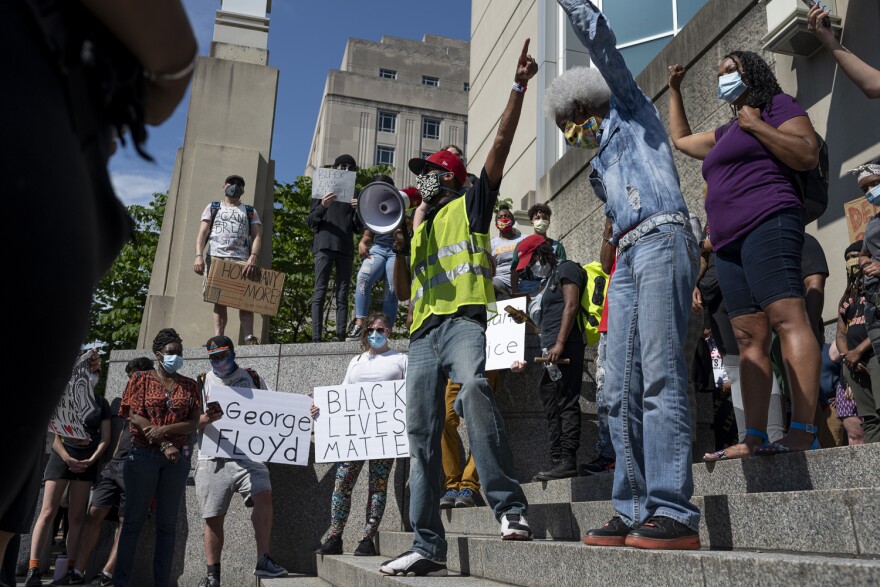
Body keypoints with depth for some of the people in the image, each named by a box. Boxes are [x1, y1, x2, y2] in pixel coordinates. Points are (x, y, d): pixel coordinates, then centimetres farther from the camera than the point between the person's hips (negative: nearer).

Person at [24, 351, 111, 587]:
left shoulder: (101, 403, 11)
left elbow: (105, 437, 6)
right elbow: (52, 433, -3)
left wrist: (91, 459, -7)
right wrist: (67, 459, -12)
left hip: (88, 461, 2)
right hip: (61, 457, -2)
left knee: (76, 517, 3)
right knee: (47, 512, -8)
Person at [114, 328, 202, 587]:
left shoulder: (190, 385, 11)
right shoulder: (141, 379, 5)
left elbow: (193, 423, 3)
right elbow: (135, 416, -4)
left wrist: (164, 430, -14)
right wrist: (164, 445, -12)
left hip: (177, 458, 2)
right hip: (143, 454, -2)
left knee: (168, 522, 4)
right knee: (134, 519, 2)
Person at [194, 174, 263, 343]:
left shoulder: (250, 211, 21)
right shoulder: (213, 208, 22)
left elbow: (257, 236, 7)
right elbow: (202, 233, 9)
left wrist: (253, 257, -13)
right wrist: (199, 256, -9)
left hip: (241, 260, 0)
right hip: (216, 258, 0)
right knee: (219, 300, -6)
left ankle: (249, 338, -23)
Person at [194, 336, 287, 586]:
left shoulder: (253, 378, 12)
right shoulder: (202, 382, 11)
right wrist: (207, 418, -15)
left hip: (248, 455, 0)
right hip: (214, 458, 1)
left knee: (263, 495, -23)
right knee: (213, 517, 3)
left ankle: (263, 560, -14)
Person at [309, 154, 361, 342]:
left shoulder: (354, 195, 20)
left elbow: (357, 228, 15)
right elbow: (310, 222, 7)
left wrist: (358, 211, -4)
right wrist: (322, 206, -12)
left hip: (345, 249, 3)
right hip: (324, 247, -3)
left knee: (342, 296, -2)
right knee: (320, 293, -9)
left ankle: (341, 338, -6)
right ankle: (316, 338, -14)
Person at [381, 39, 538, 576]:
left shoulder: (471, 203, 15)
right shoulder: (418, 227, 30)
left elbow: (502, 142, 4)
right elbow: (403, 290, 25)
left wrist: (519, 87, -3)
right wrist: (397, 251, 10)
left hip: (464, 321, -6)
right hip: (423, 331, 6)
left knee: (474, 390, -35)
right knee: (423, 437, -1)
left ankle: (511, 506, -36)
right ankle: (428, 547, 2)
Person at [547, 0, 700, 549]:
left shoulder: (630, 110, 15)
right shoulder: (601, 163, 32)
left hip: (662, 242, -8)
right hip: (627, 257, 8)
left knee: (660, 378, -18)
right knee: (621, 391, -2)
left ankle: (674, 513, -20)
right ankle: (634, 510, -1)